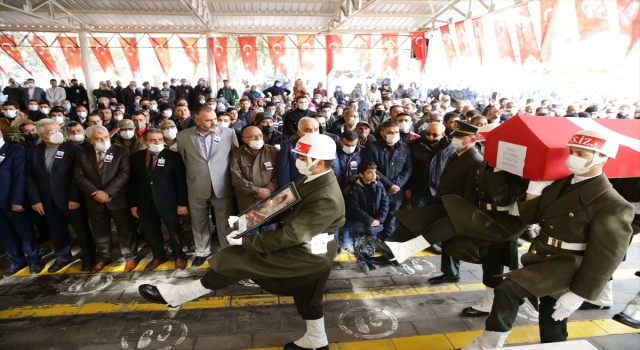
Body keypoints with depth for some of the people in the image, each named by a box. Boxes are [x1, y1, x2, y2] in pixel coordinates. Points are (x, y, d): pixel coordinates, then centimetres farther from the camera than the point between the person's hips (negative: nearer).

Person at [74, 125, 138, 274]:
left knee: (125, 230, 7)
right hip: (95, 201, 3)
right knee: (100, 232, 17)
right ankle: (103, 258, 36)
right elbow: (79, 177, -2)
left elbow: (124, 174, -14)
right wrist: (95, 193, -15)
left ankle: (130, 257, 24)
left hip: (118, 199, -3)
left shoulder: (121, 152, -6)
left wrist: (107, 192, -20)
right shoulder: (82, 154, 3)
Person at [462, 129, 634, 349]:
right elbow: (527, 216, 5)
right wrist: (535, 187, -7)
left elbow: (605, 258, -18)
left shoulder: (612, 205, -18)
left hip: (567, 265, -8)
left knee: (508, 290, -23)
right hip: (542, 258, 8)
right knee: (550, 323, 22)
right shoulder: (560, 184, 4)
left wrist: (579, 294, -18)